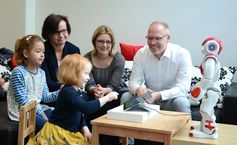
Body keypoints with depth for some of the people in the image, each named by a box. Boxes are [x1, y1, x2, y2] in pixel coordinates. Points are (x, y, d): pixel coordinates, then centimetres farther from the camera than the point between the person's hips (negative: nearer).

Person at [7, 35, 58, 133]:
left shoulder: (41, 73, 7)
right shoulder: (18, 72, -16)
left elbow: (45, 97, 5)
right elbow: (22, 101, -19)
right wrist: (41, 113, -18)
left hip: (37, 108, 8)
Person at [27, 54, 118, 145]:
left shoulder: (80, 92, 8)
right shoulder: (68, 91, -21)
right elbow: (86, 108, -33)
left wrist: (85, 129, 3)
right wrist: (107, 98, -28)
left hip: (71, 133, 9)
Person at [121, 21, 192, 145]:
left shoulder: (182, 54, -18)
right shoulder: (141, 54, -8)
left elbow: (183, 87, -24)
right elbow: (134, 81, -10)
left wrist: (158, 95, -39)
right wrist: (138, 90, -37)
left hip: (172, 98, -3)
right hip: (149, 97, 3)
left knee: (181, 102, -35)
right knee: (125, 97, -19)